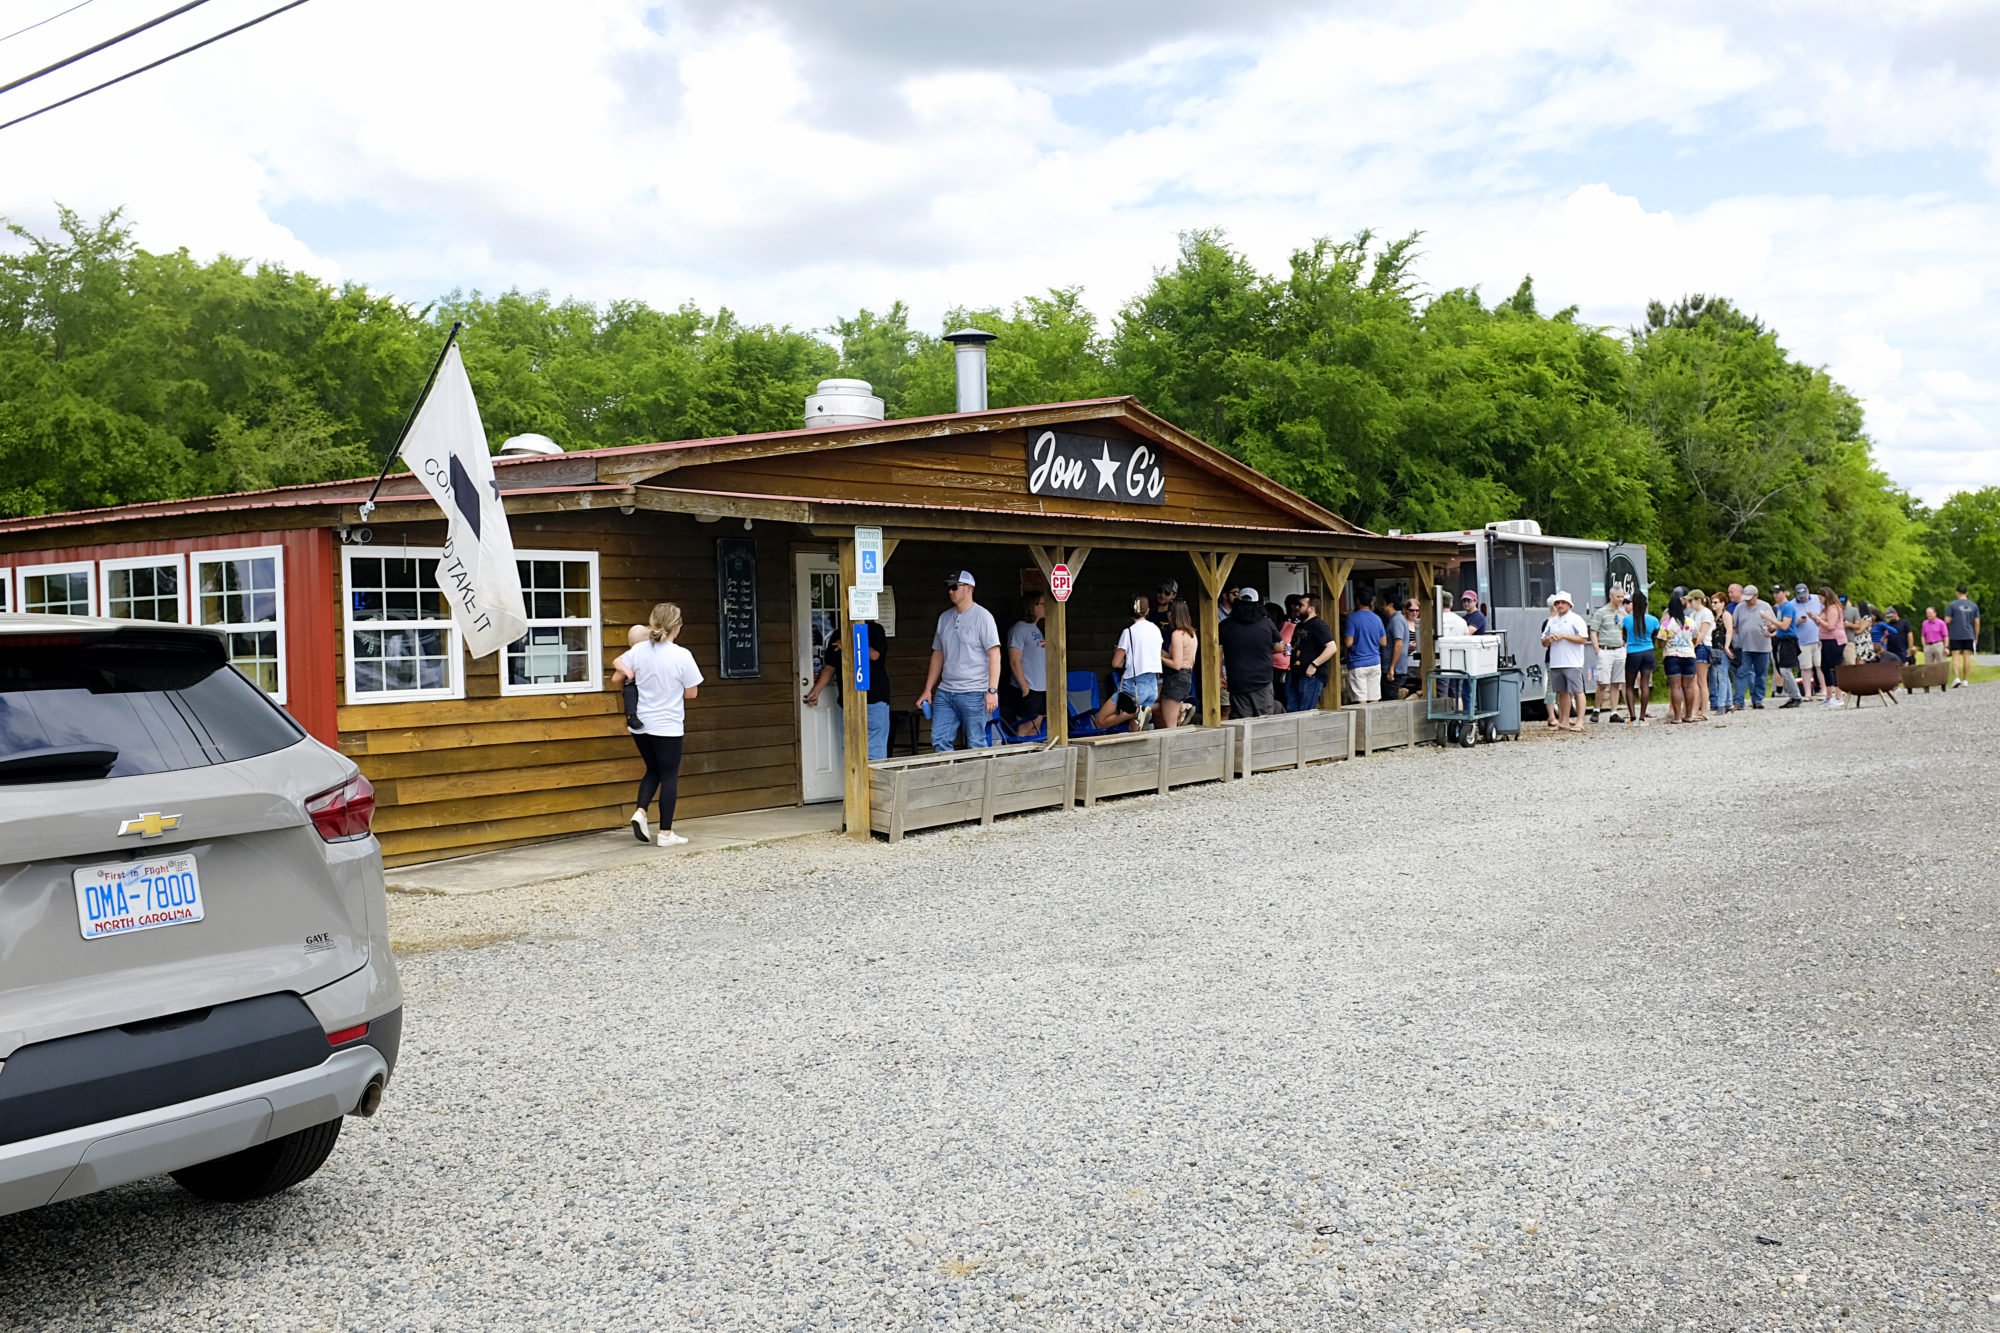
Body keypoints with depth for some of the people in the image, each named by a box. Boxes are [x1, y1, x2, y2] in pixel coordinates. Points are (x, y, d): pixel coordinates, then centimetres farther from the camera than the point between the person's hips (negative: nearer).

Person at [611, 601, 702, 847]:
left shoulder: (638, 650, -4)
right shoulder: (682, 655, -15)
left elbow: (617, 678, 5)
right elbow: (691, 693, -8)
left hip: (641, 724, 4)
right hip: (668, 726, -4)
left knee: (653, 770, 22)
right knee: (669, 776, 6)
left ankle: (640, 811, 2)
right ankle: (666, 833, 8)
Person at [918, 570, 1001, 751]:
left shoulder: (982, 616, -4)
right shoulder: (945, 618, 15)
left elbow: (994, 654, -10)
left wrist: (992, 690, -18)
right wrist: (927, 690, 17)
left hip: (973, 693, -6)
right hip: (945, 692, 6)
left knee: (976, 745, -3)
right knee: (939, 741, 1)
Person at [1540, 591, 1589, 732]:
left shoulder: (1575, 619, 0)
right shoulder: (1551, 621, 18)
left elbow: (1583, 639, -10)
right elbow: (1544, 643, 21)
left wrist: (1563, 636, -14)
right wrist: (1549, 638, -2)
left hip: (1572, 663, -6)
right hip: (1555, 663, 6)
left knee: (1577, 691, -5)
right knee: (1562, 692, 9)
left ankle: (1579, 721, -5)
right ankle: (1564, 721, 13)